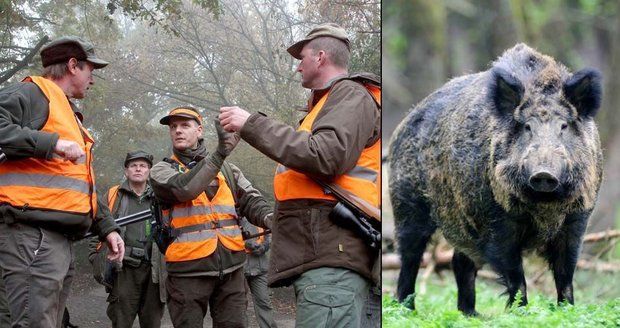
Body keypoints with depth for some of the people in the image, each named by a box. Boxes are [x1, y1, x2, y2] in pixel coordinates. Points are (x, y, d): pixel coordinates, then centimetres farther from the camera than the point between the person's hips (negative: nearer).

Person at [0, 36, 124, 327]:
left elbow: (84, 187, 34)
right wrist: (50, 143, -22)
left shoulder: (69, 117, 29)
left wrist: (106, 227, 25)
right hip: (34, 234, -10)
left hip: (60, 237, 10)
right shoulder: (33, 93, -1)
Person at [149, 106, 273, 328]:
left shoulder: (226, 169, 16)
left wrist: (269, 218, -15)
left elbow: (251, 201, 8)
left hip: (231, 267, 3)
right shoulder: (162, 170, 4)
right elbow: (184, 189, -17)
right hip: (188, 269, -3)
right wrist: (220, 153, -22)